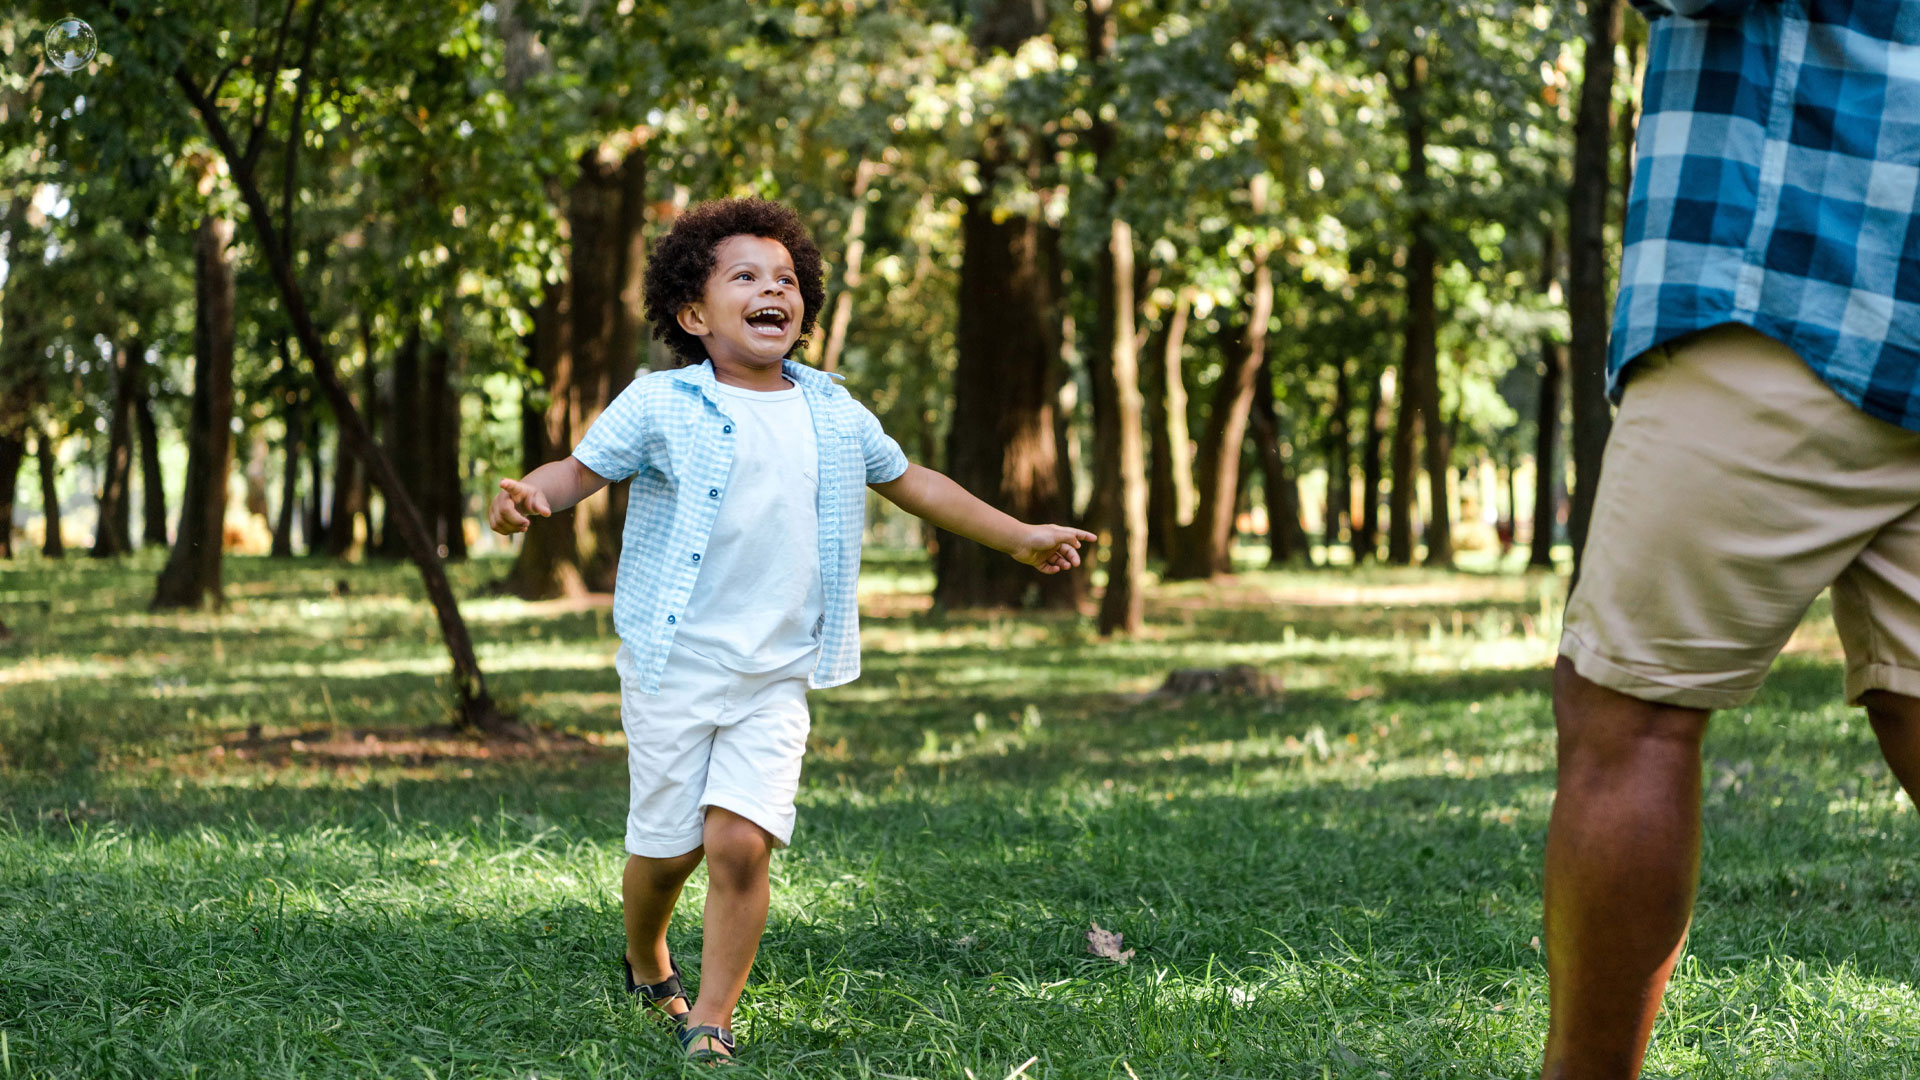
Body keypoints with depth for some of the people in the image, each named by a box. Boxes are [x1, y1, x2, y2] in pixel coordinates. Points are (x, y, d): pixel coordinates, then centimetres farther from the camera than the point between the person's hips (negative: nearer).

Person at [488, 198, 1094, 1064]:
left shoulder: (834, 415, 8)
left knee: (741, 840, -13)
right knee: (667, 844, 6)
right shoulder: (661, 406, -5)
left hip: (775, 677, 2)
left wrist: (1019, 538, 28)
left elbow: (910, 482, 21)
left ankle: (711, 1018, 0)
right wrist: (529, 494, -29)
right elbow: (584, 468, -5)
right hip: (673, 667, -2)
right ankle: (646, 963, 38)